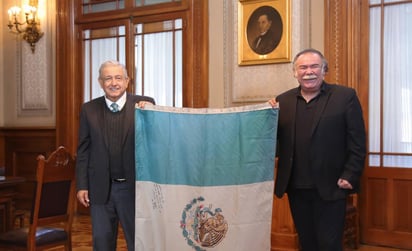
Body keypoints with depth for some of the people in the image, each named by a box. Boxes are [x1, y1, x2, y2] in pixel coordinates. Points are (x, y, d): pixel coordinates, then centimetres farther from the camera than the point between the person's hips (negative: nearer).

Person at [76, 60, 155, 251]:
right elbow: (83, 151, 5)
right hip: (100, 189, 2)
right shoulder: (89, 109, 3)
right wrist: (82, 185, 1)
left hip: (134, 187, -1)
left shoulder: (144, 104, -3)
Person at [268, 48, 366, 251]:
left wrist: (350, 177, -11)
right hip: (296, 188, 4)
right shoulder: (283, 101, 7)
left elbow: (357, 143, -5)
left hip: (330, 187, -3)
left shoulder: (345, 96, -3)